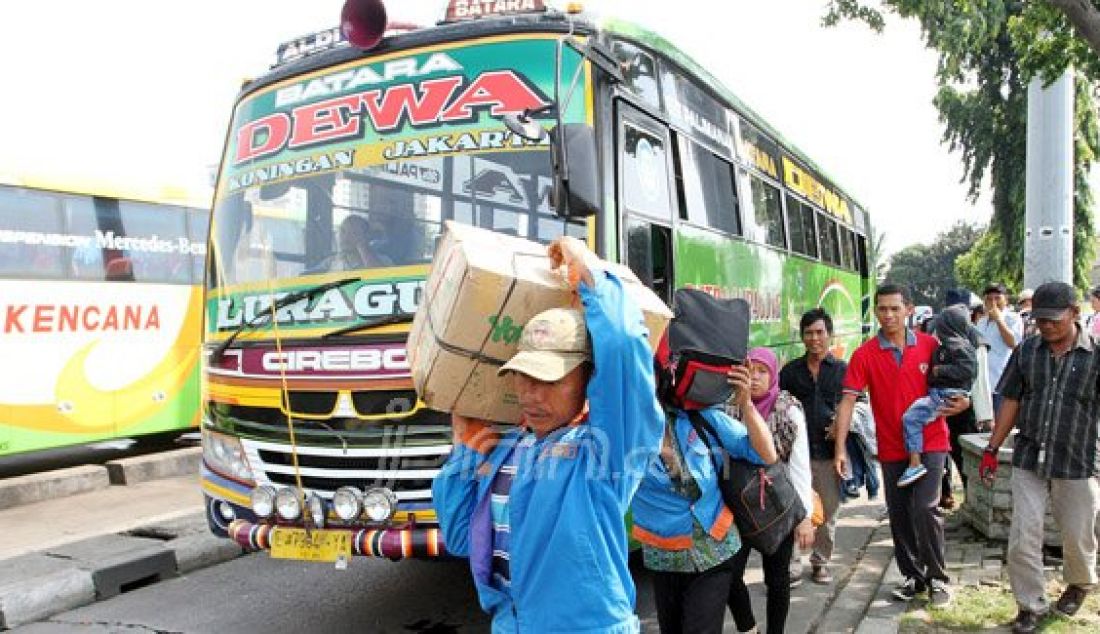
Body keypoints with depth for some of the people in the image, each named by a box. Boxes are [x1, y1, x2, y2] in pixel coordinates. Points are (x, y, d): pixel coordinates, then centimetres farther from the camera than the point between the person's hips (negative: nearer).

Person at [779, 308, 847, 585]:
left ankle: (821, 562, 24)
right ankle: (792, 561, 9)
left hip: (830, 450, 0)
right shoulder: (790, 370, 9)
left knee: (827, 511, 9)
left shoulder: (842, 369, 6)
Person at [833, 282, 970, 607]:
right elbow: (847, 401, -12)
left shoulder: (930, 345, -3)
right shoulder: (865, 355, -8)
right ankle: (912, 576, 29)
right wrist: (841, 448, -18)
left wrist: (961, 402, -12)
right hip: (891, 448, 1)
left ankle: (937, 577, 9)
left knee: (924, 508, -11)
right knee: (899, 516, 10)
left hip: (929, 443, -1)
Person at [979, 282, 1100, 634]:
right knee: (1023, 538, 1)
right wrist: (991, 450, 6)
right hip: (1029, 460, 2)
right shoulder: (1026, 351, 2)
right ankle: (1031, 606, 18)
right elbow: (1011, 403, 7)